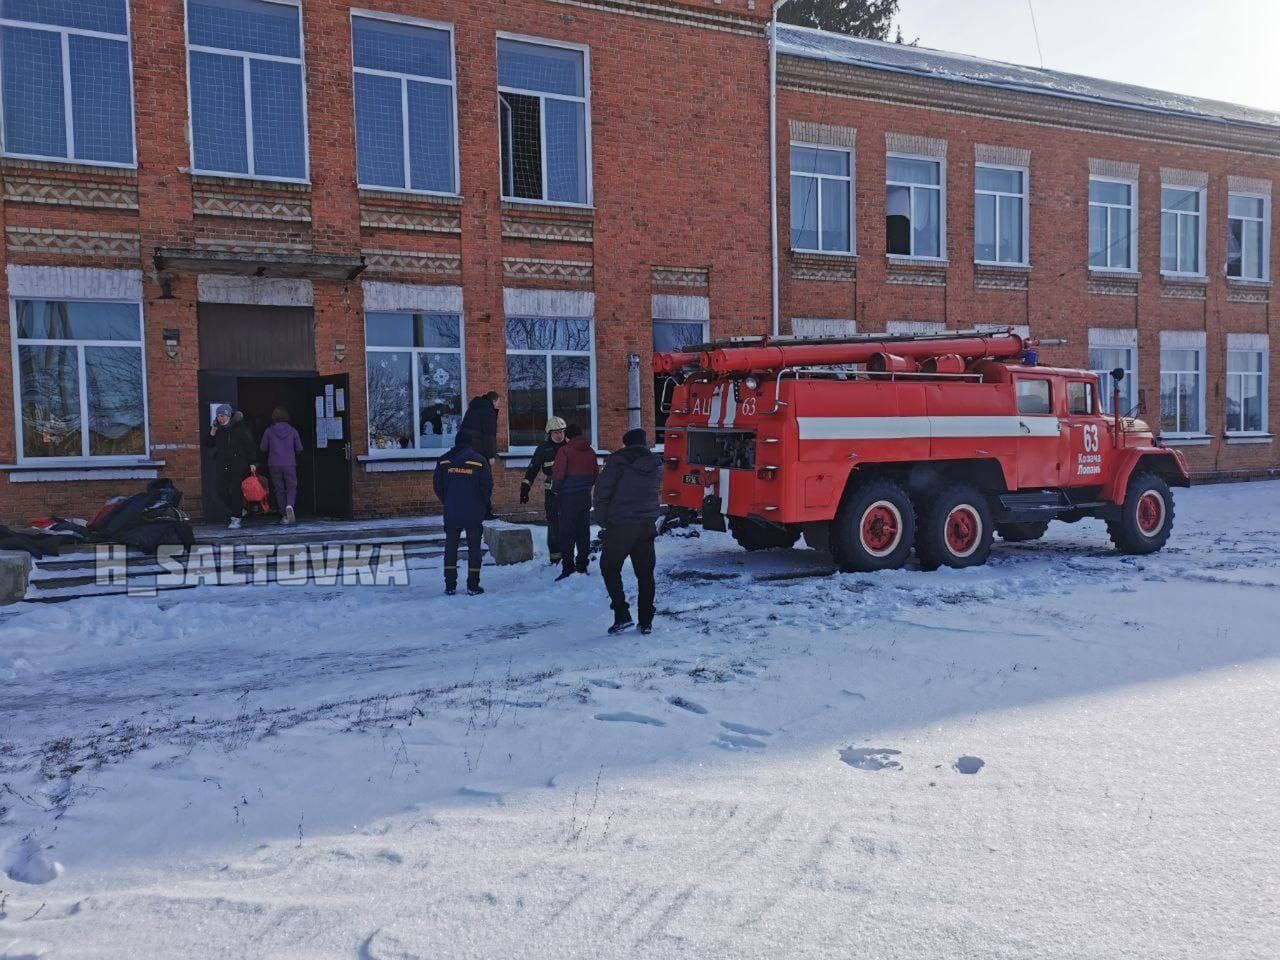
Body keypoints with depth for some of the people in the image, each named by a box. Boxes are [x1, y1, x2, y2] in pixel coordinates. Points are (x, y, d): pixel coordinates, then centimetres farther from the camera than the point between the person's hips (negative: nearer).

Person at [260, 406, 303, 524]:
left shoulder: (268, 431, -3)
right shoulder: (292, 430, -2)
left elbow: (263, 448, 3)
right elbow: (299, 449, 3)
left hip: (274, 465, 1)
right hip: (289, 464, -1)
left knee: (279, 489, 9)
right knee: (292, 487, 7)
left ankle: (284, 515, 7)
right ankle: (290, 505, -21)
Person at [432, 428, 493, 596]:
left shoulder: (444, 460, 1)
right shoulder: (479, 460, -6)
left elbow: (437, 485, 6)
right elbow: (487, 486, -5)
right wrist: (485, 505, 11)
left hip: (451, 512, 2)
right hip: (474, 513, -2)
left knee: (450, 547, 11)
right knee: (474, 547, 6)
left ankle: (450, 585, 10)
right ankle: (473, 585, 4)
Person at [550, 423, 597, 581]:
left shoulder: (564, 451, -11)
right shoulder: (590, 451, 8)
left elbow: (558, 473, -14)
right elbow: (595, 473, 13)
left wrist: (555, 489, 2)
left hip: (568, 497, -6)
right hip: (585, 496, 6)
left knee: (567, 533, -3)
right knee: (583, 531, 12)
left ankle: (568, 568, -7)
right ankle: (582, 565, 17)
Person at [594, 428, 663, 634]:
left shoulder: (618, 460, -7)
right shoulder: (656, 464, 8)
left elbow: (602, 490, -10)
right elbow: (656, 492, 13)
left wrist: (602, 519, -2)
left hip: (620, 524, -4)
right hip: (647, 525, 5)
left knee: (610, 568, 9)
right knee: (645, 572, 12)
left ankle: (622, 614, -2)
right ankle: (646, 621, 14)